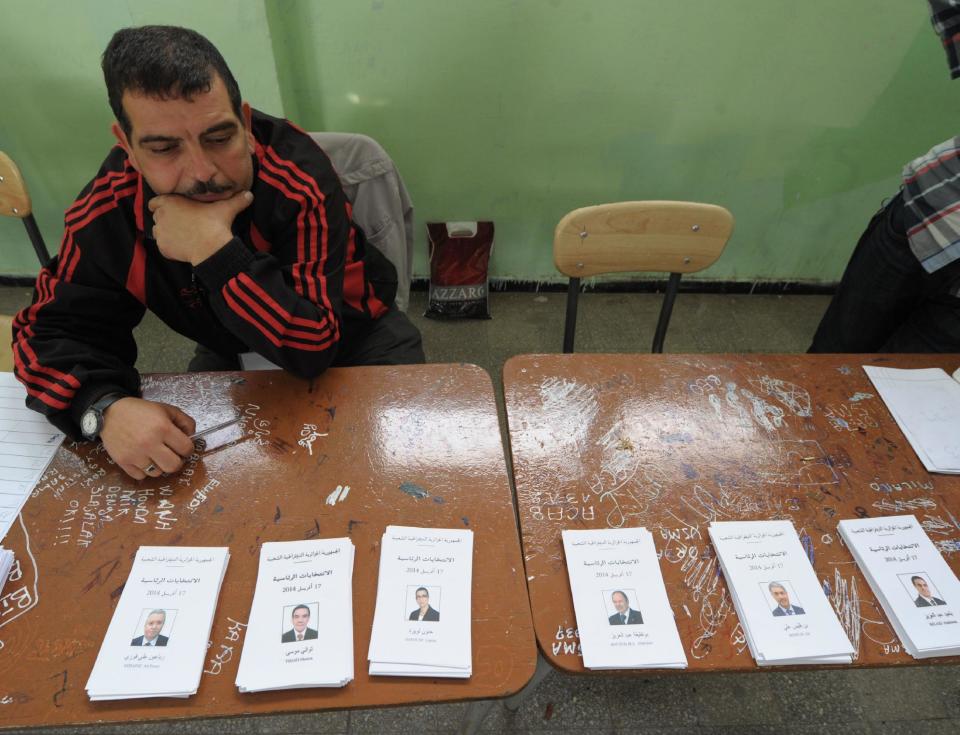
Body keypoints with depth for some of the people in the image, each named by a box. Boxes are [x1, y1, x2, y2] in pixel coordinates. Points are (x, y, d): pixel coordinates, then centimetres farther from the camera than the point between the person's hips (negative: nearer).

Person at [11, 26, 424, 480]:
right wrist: (106, 408, -37)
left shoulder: (300, 181, -34)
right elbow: (54, 328, -15)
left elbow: (314, 343, -38)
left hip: (352, 335, -2)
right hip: (232, 349, 3)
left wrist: (214, 250, -45)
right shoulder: (108, 207, -20)